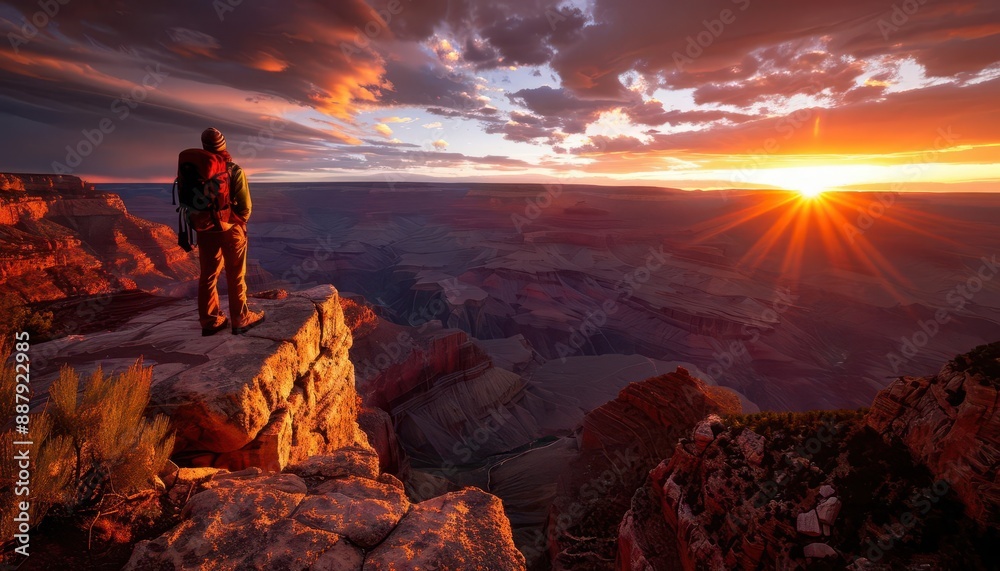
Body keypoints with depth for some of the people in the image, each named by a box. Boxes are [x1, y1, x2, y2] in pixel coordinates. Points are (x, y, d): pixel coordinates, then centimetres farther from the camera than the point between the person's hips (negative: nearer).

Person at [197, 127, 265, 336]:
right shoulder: (235, 171, -13)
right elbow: (245, 206, -15)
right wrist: (240, 223, 4)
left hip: (205, 230, 4)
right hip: (231, 229, -4)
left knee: (208, 276, 11)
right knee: (236, 277, 5)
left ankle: (210, 322, 19)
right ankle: (240, 320, 13)